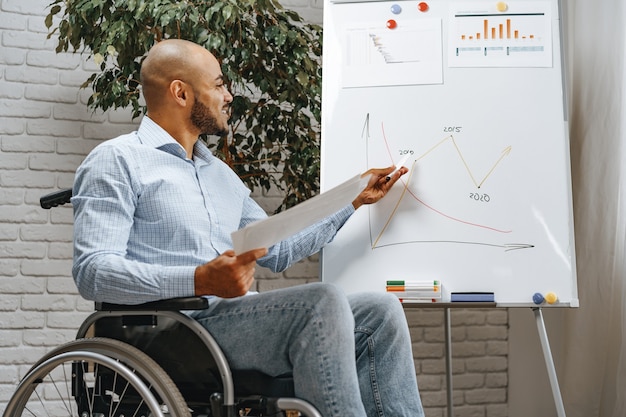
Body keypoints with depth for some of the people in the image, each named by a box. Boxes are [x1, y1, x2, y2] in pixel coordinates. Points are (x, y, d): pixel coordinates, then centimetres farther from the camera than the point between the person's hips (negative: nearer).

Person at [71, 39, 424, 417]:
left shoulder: (221, 173, 27)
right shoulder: (118, 160, 0)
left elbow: (277, 251, 34)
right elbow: (92, 272, -13)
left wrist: (356, 199, 32)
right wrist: (201, 280, -25)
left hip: (240, 318, 8)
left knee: (380, 311, -9)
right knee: (321, 301, -28)